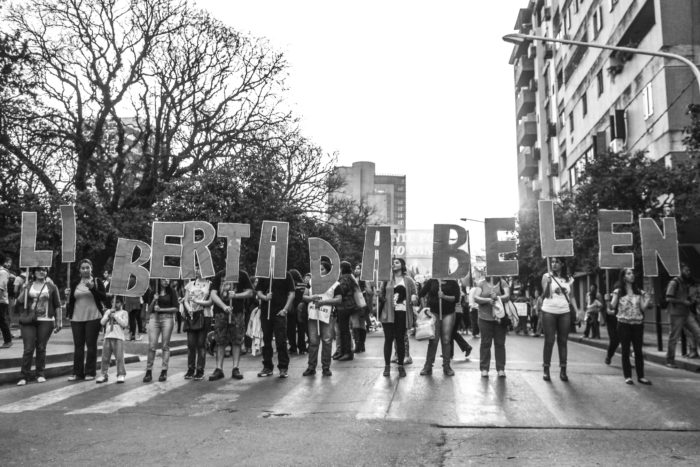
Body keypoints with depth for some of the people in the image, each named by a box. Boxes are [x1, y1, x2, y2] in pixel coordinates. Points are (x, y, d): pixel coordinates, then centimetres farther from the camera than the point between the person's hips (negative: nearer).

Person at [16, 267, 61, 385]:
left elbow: (57, 305, 8)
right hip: (28, 321, 0)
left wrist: (58, 321, 3)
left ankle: (40, 374, 14)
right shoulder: (27, 285, 9)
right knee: (28, 348, -4)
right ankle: (25, 376, 0)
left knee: (41, 348, 4)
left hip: (46, 322, 0)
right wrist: (25, 290, -11)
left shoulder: (51, 287, 7)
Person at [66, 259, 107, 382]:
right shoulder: (75, 284, 12)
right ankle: (77, 372, 12)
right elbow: (71, 301, 16)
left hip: (93, 317, -3)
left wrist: (92, 288, -18)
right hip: (77, 318, 3)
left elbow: (104, 298, -8)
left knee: (91, 345, 0)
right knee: (78, 346, 5)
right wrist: (68, 295, -6)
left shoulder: (97, 282, 2)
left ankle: (90, 372, 7)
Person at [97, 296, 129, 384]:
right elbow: (102, 322, 8)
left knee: (119, 357, -7)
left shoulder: (124, 312, 7)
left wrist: (115, 316, -8)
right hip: (107, 337, 4)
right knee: (105, 357, 5)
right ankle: (104, 374, 14)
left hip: (118, 338, -4)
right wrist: (108, 315, -5)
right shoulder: (108, 311, 18)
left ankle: (121, 375, 1)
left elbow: (125, 324, -7)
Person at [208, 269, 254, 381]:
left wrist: (236, 295, -13)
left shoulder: (242, 275, 6)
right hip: (220, 312, 1)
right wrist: (224, 306, -13)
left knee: (237, 341, 0)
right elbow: (213, 294, 2)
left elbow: (250, 293, 4)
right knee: (220, 342, 3)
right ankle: (219, 369, 9)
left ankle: (235, 369, 6)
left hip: (237, 312, -1)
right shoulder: (219, 275, 9)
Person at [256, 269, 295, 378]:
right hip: (265, 312, 3)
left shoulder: (286, 275, 2)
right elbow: (259, 292, 11)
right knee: (266, 340, 8)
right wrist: (264, 297, -12)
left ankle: (283, 368, 2)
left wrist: (285, 309, -9)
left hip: (279, 312, -3)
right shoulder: (263, 275, 10)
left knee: (281, 341, -6)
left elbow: (291, 294, 0)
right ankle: (267, 367, 18)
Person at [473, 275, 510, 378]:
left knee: (500, 343, 5)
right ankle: (484, 368, 11)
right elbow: (476, 298, -5)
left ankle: (501, 368, 13)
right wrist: (488, 300, -21)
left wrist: (497, 298, -29)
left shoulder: (503, 284, 6)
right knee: (485, 343, 4)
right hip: (485, 318, -1)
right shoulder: (481, 283, 5)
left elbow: (507, 295, -10)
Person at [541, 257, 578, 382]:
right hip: (549, 312, -3)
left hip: (564, 313, 3)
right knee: (549, 341, -1)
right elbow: (546, 294, -6)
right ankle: (546, 370, 6)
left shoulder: (569, 279, 9)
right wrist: (548, 282, -20)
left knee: (562, 341, 5)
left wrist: (577, 311, 4)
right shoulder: (547, 276, -1)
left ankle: (563, 370, 11)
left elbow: (571, 297, 14)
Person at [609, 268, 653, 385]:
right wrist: (609, 302, -24)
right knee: (625, 350, 1)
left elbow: (643, 308, 7)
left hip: (638, 323, 3)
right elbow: (613, 306, -6)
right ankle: (627, 376, 6)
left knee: (638, 350, 4)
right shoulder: (618, 292, 0)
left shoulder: (639, 292, 9)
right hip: (624, 323, -3)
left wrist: (648, 300, -6)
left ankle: (640, 376, 11)